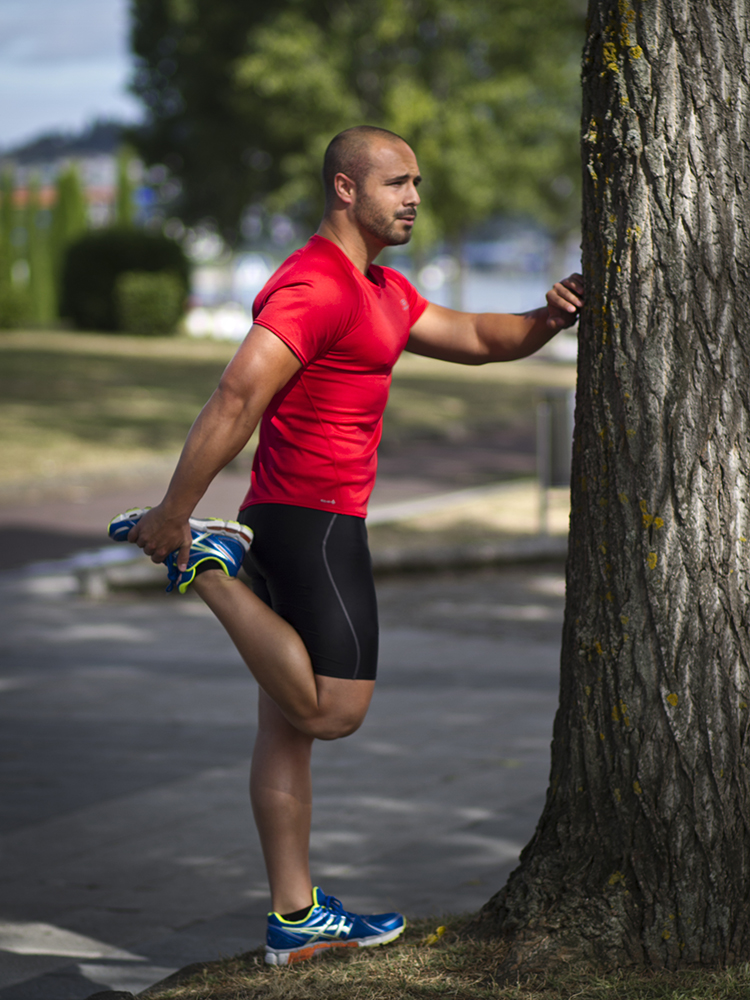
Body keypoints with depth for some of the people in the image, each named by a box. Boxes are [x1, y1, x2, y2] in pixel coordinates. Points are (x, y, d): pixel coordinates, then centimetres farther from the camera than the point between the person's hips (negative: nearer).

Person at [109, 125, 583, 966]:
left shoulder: (381, 291, 19)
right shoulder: (315, 286, -15)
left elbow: (475, 340, 23)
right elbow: (235, 401, -22)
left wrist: (548, 320, 3)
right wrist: (174, 513, -23)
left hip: (298, 524, 10)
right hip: (311, 520, -10)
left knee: (289, 724, 11)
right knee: (333, 710, -12)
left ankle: (295, 920, 16)